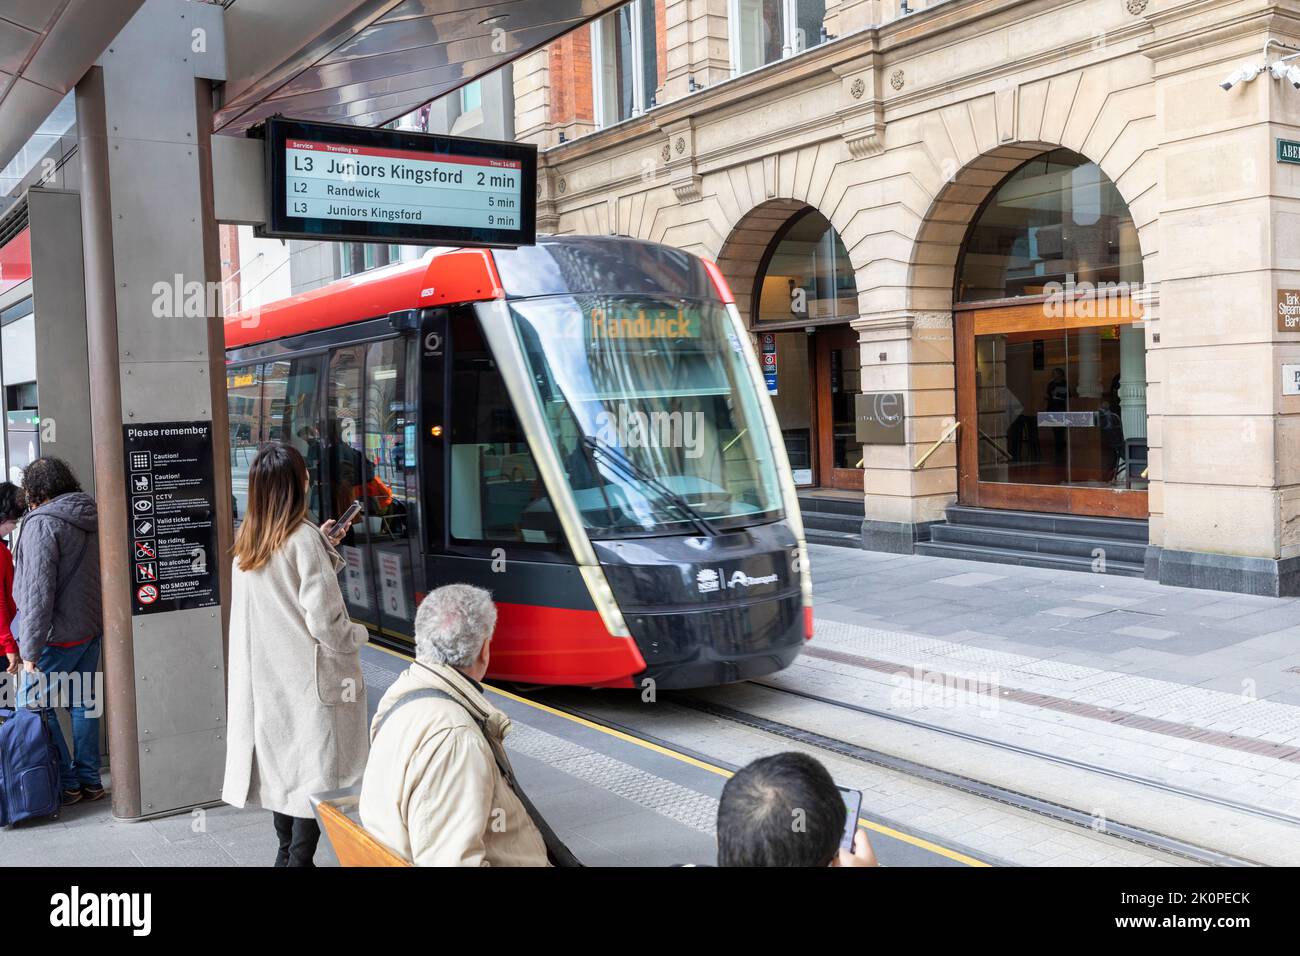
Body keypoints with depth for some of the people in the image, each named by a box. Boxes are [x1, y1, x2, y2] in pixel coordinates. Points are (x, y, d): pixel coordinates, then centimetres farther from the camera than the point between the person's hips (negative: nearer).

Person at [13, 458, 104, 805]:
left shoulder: (42, 523, -15)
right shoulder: (91, 519, 10)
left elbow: (38, 592, -20)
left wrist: (31, 649, -18)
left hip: (60, 636, -8)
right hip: (92, 629, 8)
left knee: (33, 705, 2)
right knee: (82, 703, 14)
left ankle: (66, 784, 4)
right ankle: (89, 780, 19)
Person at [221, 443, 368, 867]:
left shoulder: (247, 543, 3)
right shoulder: (303, 538, -17)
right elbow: (323, 621, -19)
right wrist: (357, 636, -1)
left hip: (265, 675, 7)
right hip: (309, 678, -7)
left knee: (282, 763, 18)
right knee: (317, 772, 1)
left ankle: (285, 854, 29)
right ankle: (300, 859, 3)